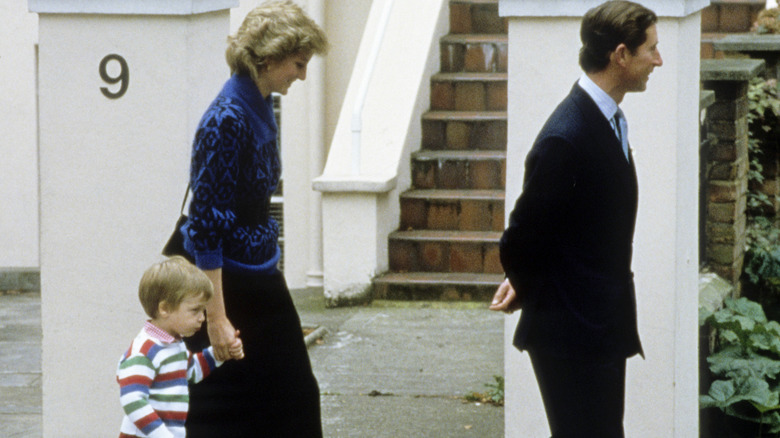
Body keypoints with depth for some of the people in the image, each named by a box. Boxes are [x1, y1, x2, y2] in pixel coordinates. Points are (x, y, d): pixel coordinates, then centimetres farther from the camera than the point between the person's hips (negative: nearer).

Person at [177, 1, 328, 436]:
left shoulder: (262, 109, 6)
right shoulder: (226, 119, -22)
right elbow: (205, 222, -23)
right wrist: (216, 317, -23)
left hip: (261, 279, 9)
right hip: (227, 282, -9)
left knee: (295, 396, 13)